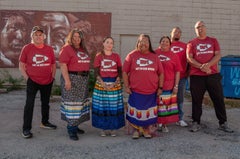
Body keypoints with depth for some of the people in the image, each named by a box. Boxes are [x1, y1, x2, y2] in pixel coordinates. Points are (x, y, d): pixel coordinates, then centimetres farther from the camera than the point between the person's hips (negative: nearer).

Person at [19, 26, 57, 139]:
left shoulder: (49, 49, 1)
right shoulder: (27, 48, -7)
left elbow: (53, 64, 11)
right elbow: (21, 65, -4)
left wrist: (53, 77, 4)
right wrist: (27, 78, -10)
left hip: (47, 82, 4)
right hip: (32, 81, -4)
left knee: (45, 103, 17)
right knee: (29, 104, -5)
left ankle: (45, 122, 36)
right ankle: (26, 129, 4)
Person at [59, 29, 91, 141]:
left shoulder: (83, 49, 16)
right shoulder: (66, 49, -8)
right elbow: (63, 65, -15)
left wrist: (86, 77, 15)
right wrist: (67, 80, -22)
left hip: (83, 80, 8)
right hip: (72, 78, -8)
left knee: (80, 102, 12)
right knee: (72, 102, -7)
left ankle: (75, 126, 24)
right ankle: (71, 129, 0)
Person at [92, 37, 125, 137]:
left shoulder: (116, 56, 7)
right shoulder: (99, 56, 4)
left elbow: (120, 72, 4)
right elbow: (96, 72, -1)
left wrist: (115, 83, -11)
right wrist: (103, 84, -13)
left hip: (115, 84, 1)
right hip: (101, 84, -1)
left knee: (114, 106, 0)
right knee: (102, 106, 0)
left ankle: (114, 128, 10)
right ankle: (103, 128, 10)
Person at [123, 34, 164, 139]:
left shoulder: (154, 56, 6)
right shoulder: (132, 55, 0)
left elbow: (161, 73, 9)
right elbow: (125, 72, 0)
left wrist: (160, 87, 5)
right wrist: (126, 86, -4)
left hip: (151, 92, 2)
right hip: (135, 91, -2)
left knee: (149, 112, 9)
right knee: (136, 112, 5)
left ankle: (147, 130, 26)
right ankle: (136, 130, 22)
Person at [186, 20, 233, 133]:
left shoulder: (213, 41, 12)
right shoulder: (191, 43, 7)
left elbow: (218, 55, 0)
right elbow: (189, 58, -4)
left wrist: (208, 65, -17)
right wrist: (201, 67, -17)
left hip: (213, 75, 1)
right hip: (196, 76, -1)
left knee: (219, 99, 5)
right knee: (197, 101, 4)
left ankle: (223, 123, 15)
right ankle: (196, 123, 15)